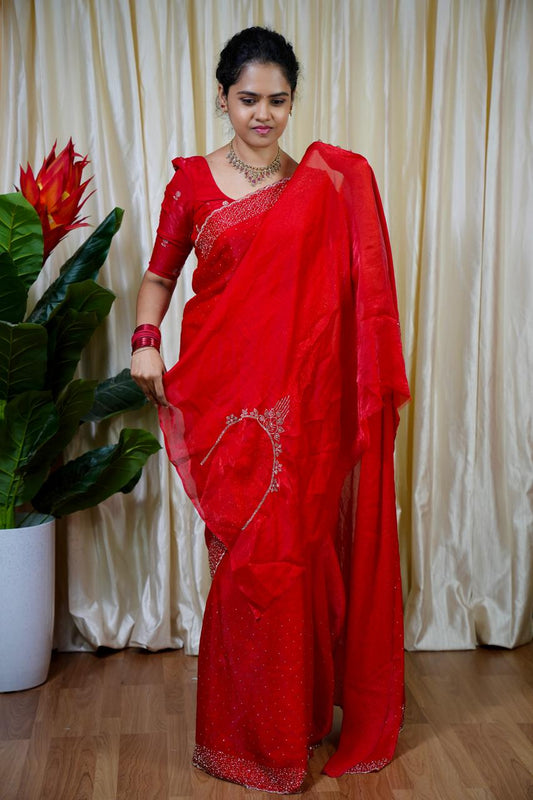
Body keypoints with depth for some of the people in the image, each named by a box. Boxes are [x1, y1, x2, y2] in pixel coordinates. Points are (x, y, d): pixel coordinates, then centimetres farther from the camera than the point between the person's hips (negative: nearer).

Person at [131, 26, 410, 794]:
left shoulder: (329, 181, 8)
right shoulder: (192, 180, 6)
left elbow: (353, 285, 11)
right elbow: (160, 274, 12)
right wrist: (145, 340, -2)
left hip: (303, 393, 1)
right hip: (225, 391, -1)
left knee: (296, 548, 4)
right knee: (251, 553, 0)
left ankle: (301, 710, 27)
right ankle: (249, 733, 20)